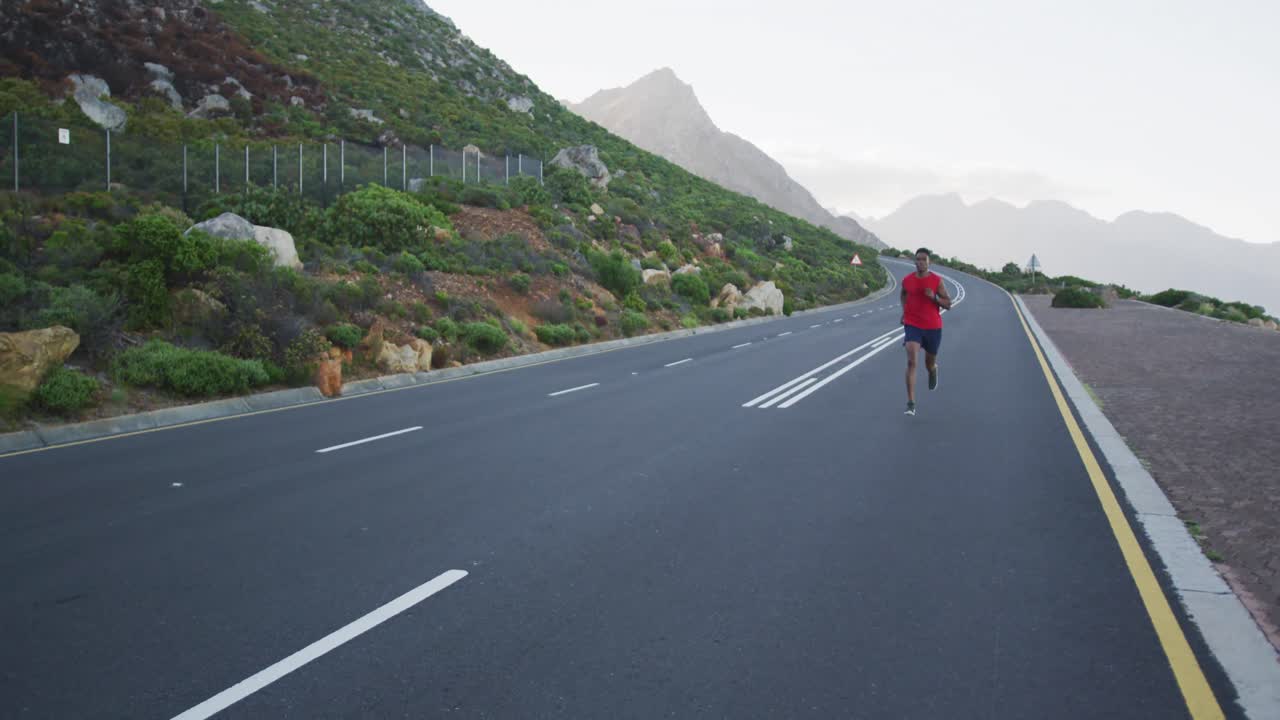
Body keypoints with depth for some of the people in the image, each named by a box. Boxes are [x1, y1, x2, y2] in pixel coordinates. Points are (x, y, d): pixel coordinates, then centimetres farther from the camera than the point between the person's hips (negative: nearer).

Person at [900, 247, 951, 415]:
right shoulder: (907, 280, -1)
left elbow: (948, 304, -4)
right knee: (911, 361, -19)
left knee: (929, 365, 15)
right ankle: (911, 403, -19)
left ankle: (933, 370, 57)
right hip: (912, 326, 0)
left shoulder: (937, 280, -6)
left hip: (933, 327, 0)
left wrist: (934, 297, -21)